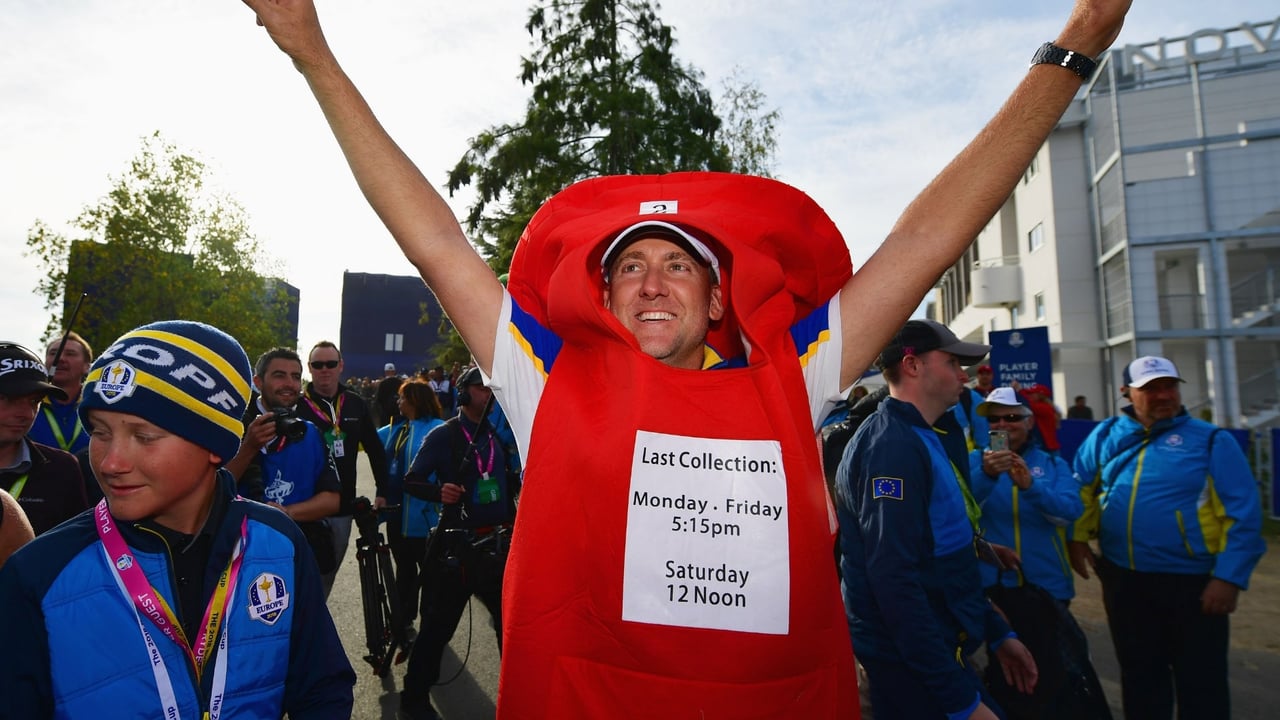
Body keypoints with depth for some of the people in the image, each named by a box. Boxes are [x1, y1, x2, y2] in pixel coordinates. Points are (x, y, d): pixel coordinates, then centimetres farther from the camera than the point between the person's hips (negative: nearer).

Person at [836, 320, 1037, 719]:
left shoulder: (924, 439, 10)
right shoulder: (893, 445, -22)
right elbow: (894, 581, -29)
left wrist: (996, 632, 19)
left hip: (934, 648, 9)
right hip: (911, 665, -9)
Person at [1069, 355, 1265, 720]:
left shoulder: (1211, 440, -5)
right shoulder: (1106, 435, 3)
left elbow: (1243, 514, -8)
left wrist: (1230, 578, -14)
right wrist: (1077, 537, -1)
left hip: (1191, 581, -2)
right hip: (1123, 579, 3)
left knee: (1200, 682, 10)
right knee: (1140, 676, 18)